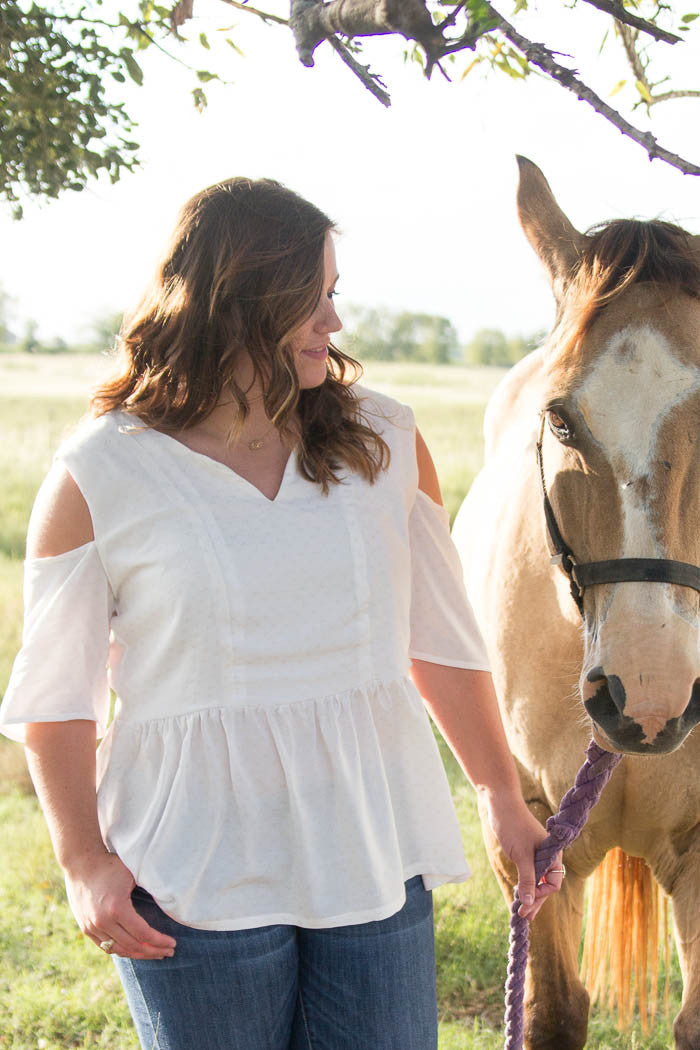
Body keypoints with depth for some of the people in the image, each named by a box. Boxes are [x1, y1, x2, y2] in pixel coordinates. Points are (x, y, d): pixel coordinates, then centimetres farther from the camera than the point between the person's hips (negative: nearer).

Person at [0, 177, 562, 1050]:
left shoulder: (384, 443, 3)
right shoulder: (96, 477, -6)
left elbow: (443, 643, 12)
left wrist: (503, 797, 15)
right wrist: (85, 863, -9)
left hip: (374, 861, 3)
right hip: (195, 884, -3)